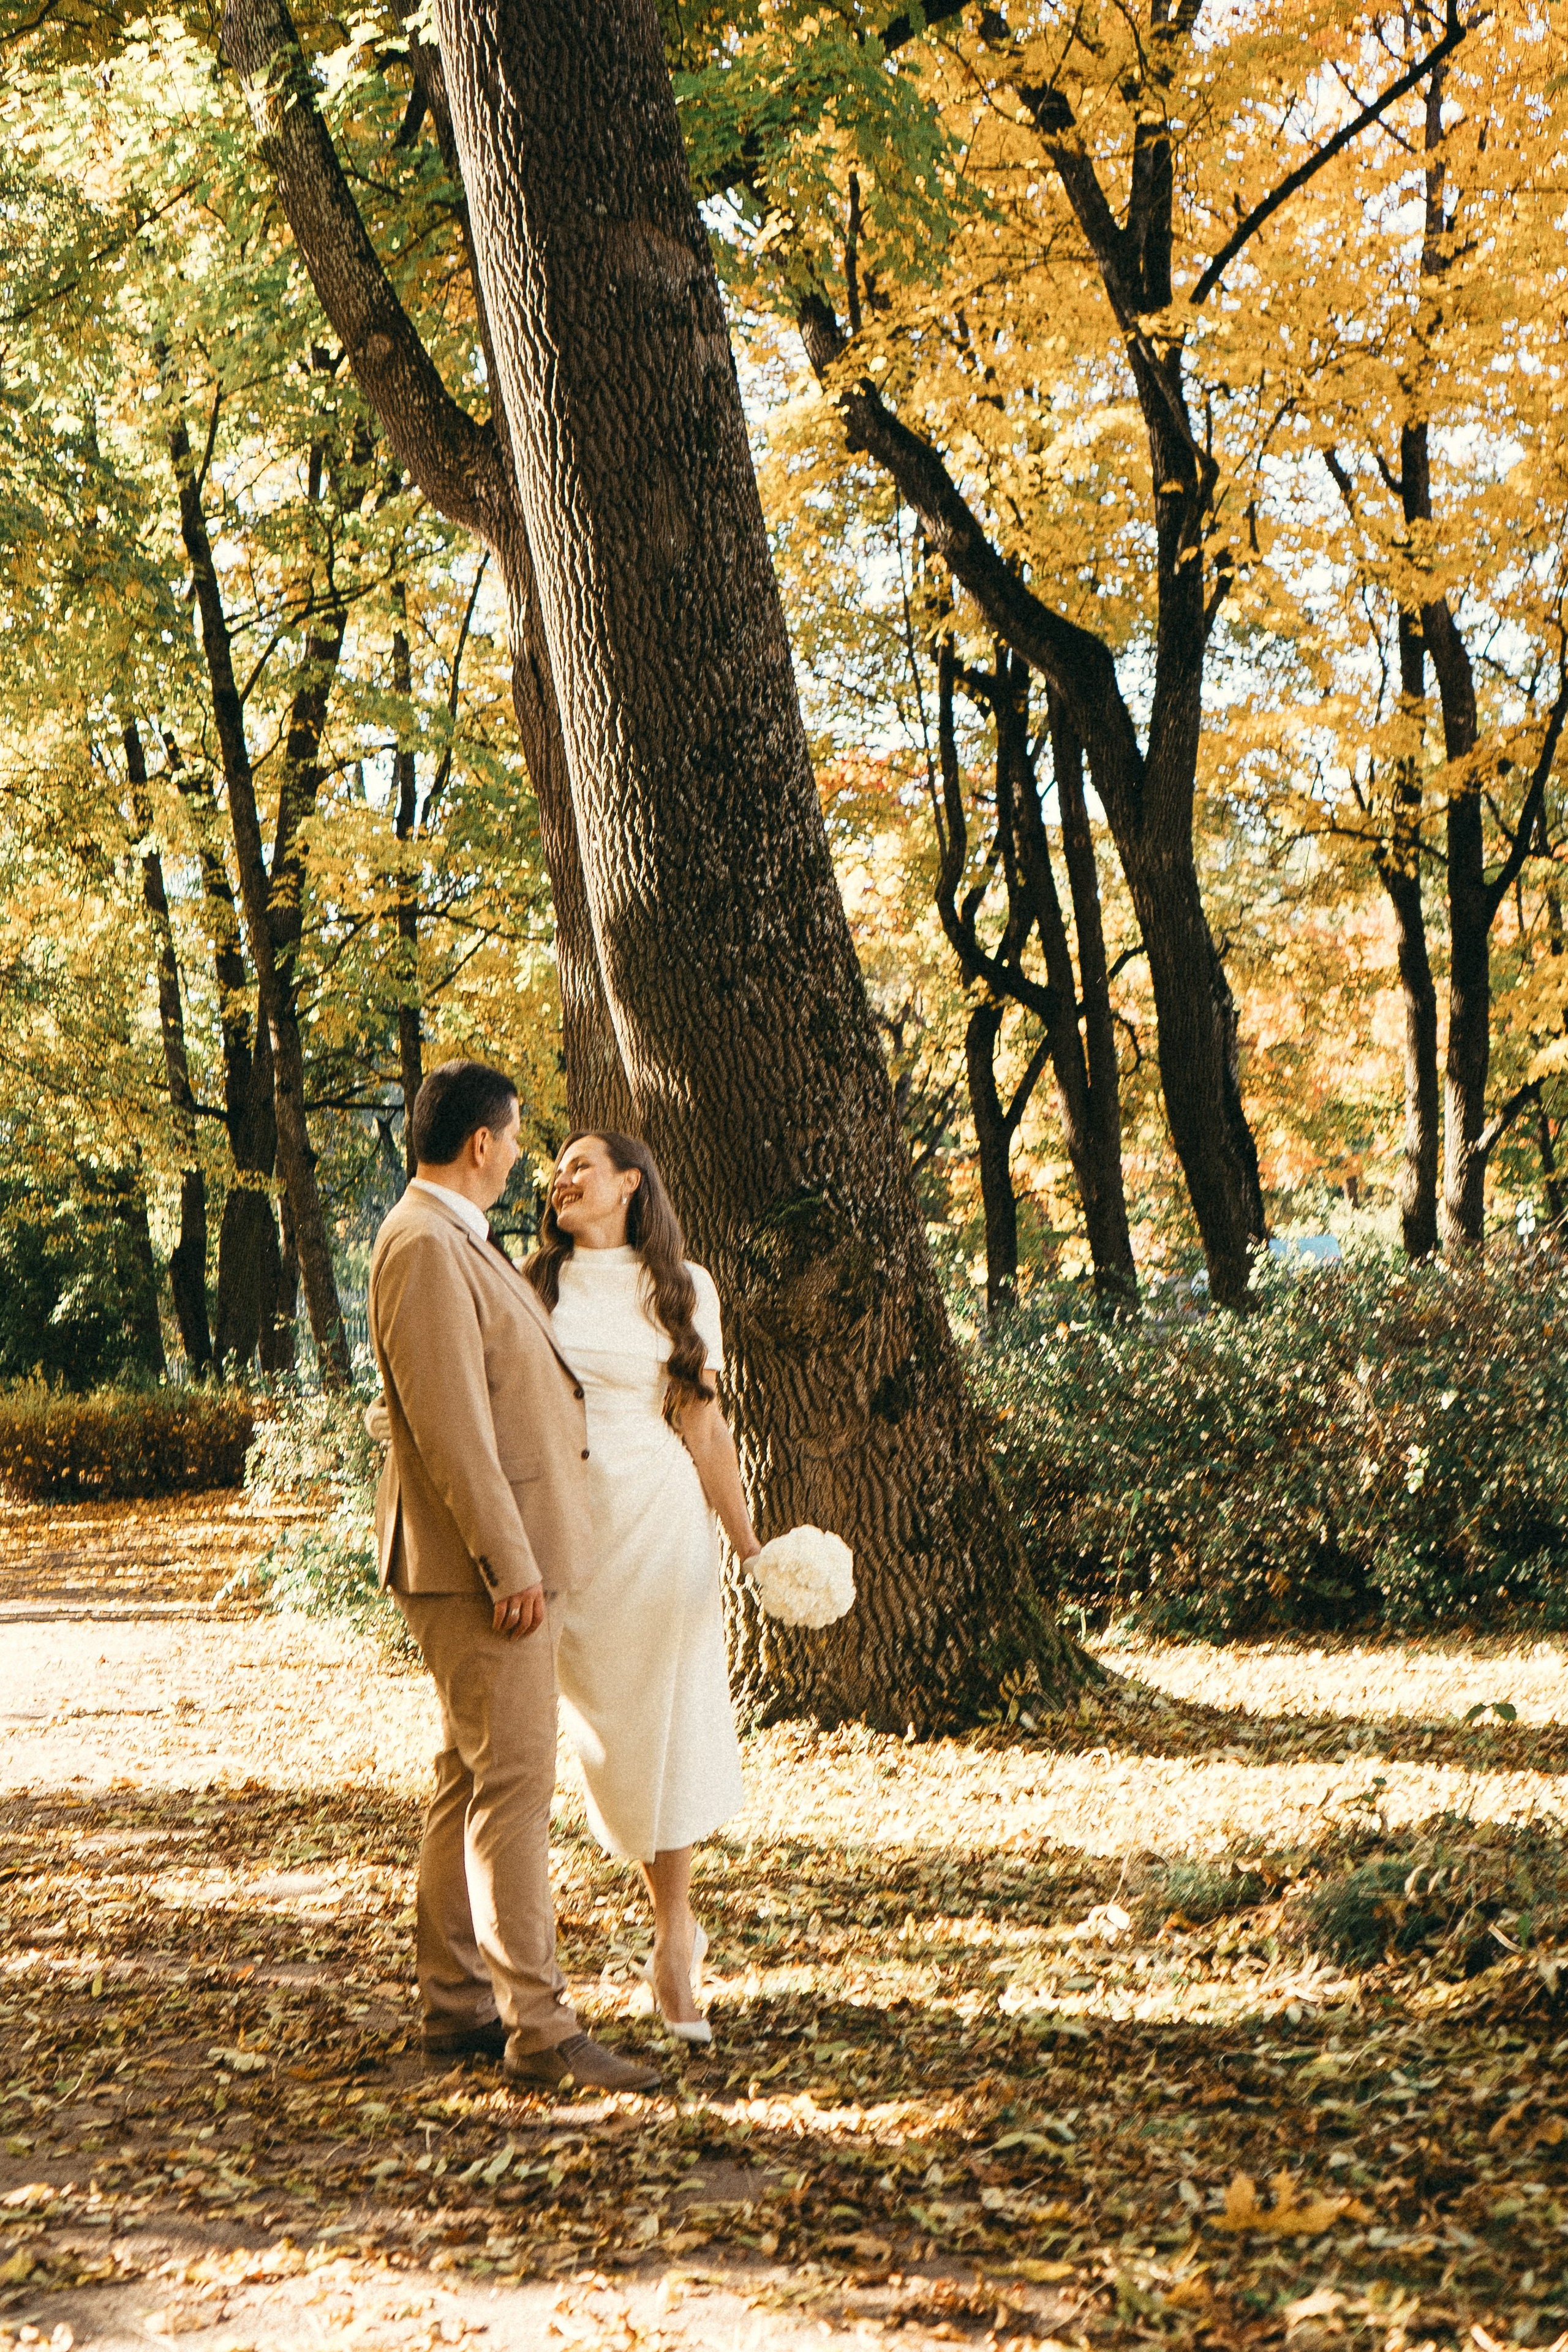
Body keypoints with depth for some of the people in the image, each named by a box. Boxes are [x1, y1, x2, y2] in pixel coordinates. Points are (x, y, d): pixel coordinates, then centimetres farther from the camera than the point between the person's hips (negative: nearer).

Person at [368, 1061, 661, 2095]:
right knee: (514, 1785, -9)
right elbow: (449, 1426, -22)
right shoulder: (425, 1247, -17)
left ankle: (458, 2006, 21)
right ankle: (540, 2028, -6)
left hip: (509, 1556, 11)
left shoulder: (461, 1241, 17)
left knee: (472, 1781, 13)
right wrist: (509, 1565, -23)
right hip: (479, 1563, -11)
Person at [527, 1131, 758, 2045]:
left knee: (667, 1725, -3)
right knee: (607, 1733, 4)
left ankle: (673, 1945, 9)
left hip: (657, 1519, -1)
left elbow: (704, 1427, 7)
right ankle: (678, 1920, 23)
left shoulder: (683, 1290, 6)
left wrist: (749, 1543, 4)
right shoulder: (535, 1285, 8)